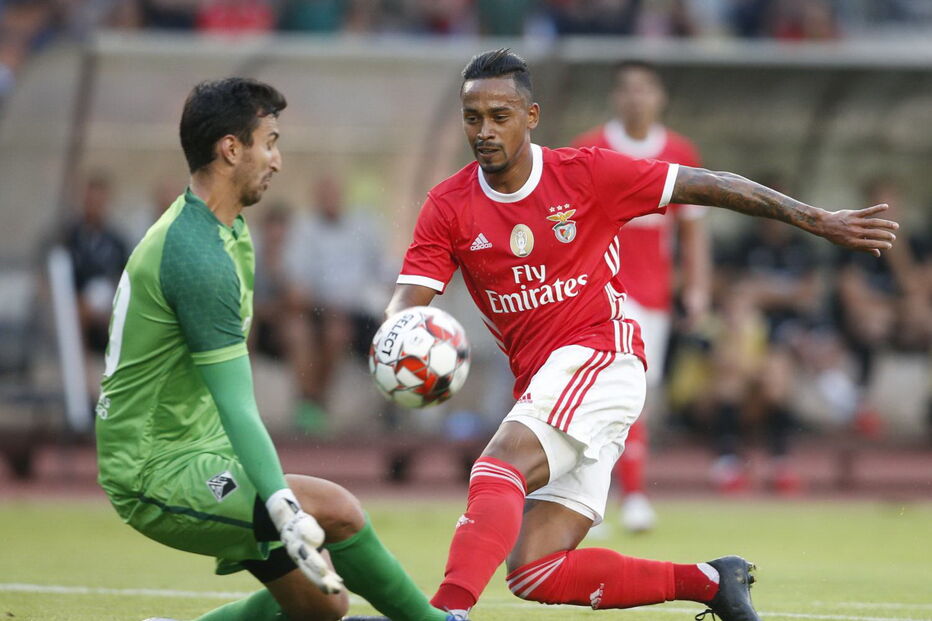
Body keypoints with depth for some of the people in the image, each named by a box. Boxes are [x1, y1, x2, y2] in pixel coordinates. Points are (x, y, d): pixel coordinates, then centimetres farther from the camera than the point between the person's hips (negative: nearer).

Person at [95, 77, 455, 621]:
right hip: (160, 473, -11)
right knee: (336, 509, -25)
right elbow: (237, 409, -30)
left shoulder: (225, 230, 12)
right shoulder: (198, 257, -22)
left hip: (201, 453, 11)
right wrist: (284, 507, -40)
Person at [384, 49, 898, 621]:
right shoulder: (448, 207, 4)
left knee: (499, 468, -31)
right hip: (540, 382, 5)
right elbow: (408, 300, -5)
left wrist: (820, 221, 0)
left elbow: (708, 186, 1)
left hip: (602, 358, -5)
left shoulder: (587, 173, -3)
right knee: (536, 573, -8)